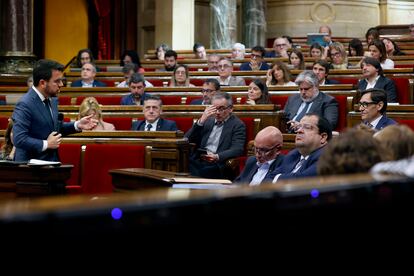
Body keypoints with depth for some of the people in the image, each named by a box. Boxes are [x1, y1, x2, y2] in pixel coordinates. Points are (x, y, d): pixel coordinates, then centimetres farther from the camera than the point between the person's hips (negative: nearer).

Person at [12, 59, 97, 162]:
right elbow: (18, 139, -24)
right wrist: (46, 144, -20)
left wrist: (77, 125, 4)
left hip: (51, 160, 8)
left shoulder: (52, 99, 7)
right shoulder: (25, 105, -19)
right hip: (31, 165, -8)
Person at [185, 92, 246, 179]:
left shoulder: (238, 125, 5)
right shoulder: (208, 120, 21)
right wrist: (201, 121, 0)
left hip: (218, 165, -4)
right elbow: (188, 139, 13)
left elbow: (237, 150, -9)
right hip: (197, 162, 4)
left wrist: (217, 157, -26)